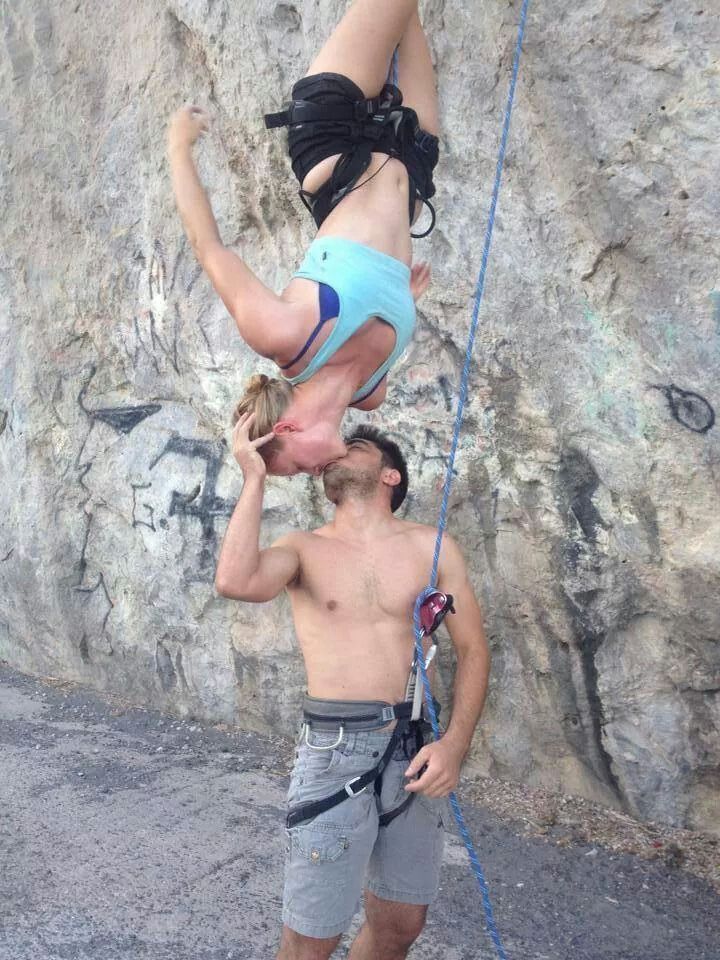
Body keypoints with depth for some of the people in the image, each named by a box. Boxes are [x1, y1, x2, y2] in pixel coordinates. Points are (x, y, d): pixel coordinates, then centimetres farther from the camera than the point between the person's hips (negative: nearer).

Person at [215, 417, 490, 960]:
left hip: (416, 748, 2)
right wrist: (255, 477, -12)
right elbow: (235, 582, -19)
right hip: (336, 751, -2)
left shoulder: (432, 548, 4)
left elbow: (473, 650, 3)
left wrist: (455, 742, -11)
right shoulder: (304, 549, 2)